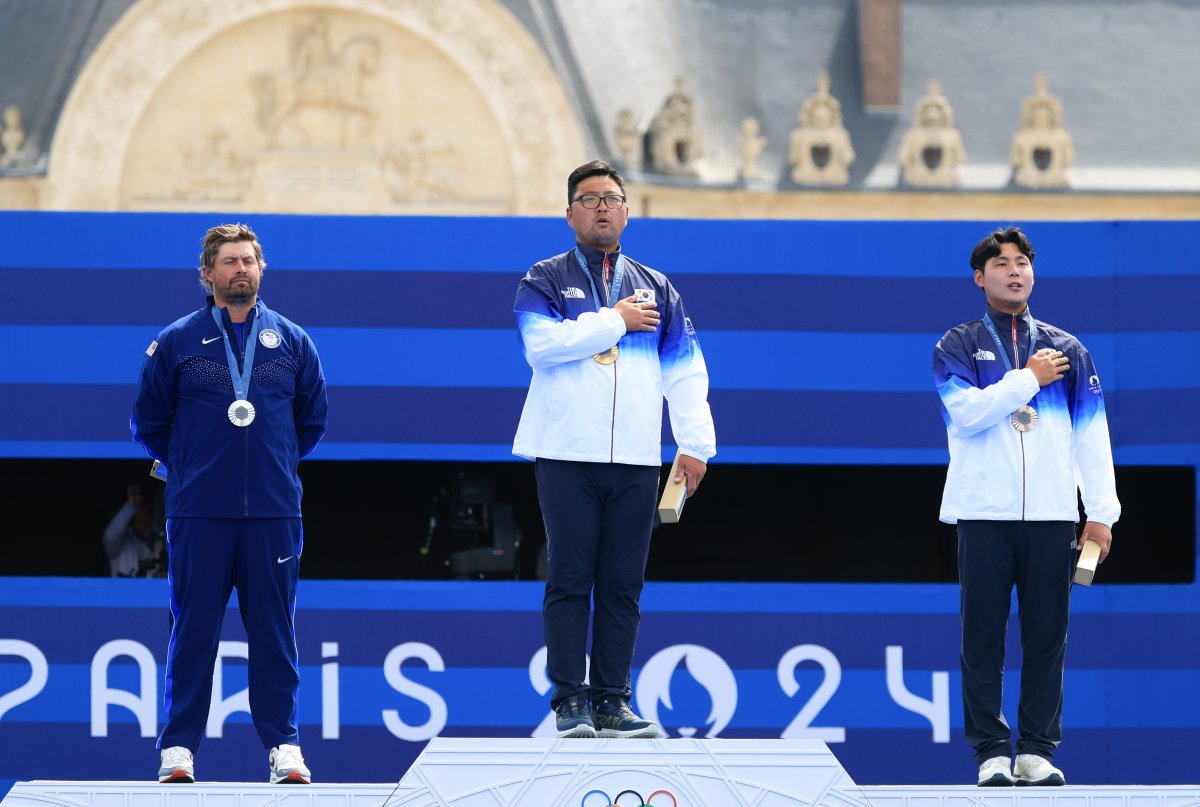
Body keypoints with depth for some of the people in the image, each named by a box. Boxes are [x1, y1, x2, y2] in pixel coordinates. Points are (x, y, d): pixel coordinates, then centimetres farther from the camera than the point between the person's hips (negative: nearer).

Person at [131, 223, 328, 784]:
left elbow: (314, 417, 19)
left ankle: (284, 745, 6)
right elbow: (148, 421, 10)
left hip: (273, 512, 1)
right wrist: (189, 465, 12)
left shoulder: (292, 343, 8)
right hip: (197, 512, -1)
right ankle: (178, 748, 4)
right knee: (192, 631, 0)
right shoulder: (176, 343, 3)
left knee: (273, 630, 2)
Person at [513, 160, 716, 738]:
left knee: (623, 586, 3)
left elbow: (685, 371, 13)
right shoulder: (546, 282, 6)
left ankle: (612, 701, 8)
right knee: (569, 581, -4)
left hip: (635, 459, 3)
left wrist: (695, 444, 3)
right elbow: (542, 343, -14)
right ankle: (569, 702, -1)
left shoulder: (656, 289, 17)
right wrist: (614, 320, -8)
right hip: (567, 454, -3)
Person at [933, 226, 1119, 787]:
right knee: (983, 635, -2)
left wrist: (1101, 513, 2)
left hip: (1051, 514, 2)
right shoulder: (959, 346, 7)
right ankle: (991, 752, 2)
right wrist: (1029, 378, -6)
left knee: (1047, 635, 0)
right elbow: (968, 412, -11)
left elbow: (1093, 436, 9)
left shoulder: (1066, 349, 13)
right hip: (984, 514, -2)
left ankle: (1037, 750, 6)